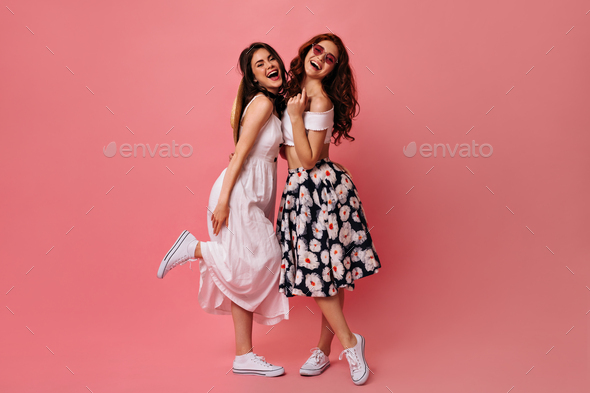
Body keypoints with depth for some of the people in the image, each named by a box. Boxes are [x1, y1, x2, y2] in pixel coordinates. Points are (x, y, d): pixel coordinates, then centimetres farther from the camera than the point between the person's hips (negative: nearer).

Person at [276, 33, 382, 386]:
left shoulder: (320, 100, -14)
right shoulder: (297, 90, 14)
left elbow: (308, 160, -16)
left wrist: (296, 116, -18)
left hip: (319, 186, -8)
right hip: (303, 187, 8)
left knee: (321, 270, -4)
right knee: (325, 269, 11)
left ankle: (348, 341, 13)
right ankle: (324, 350, 19)